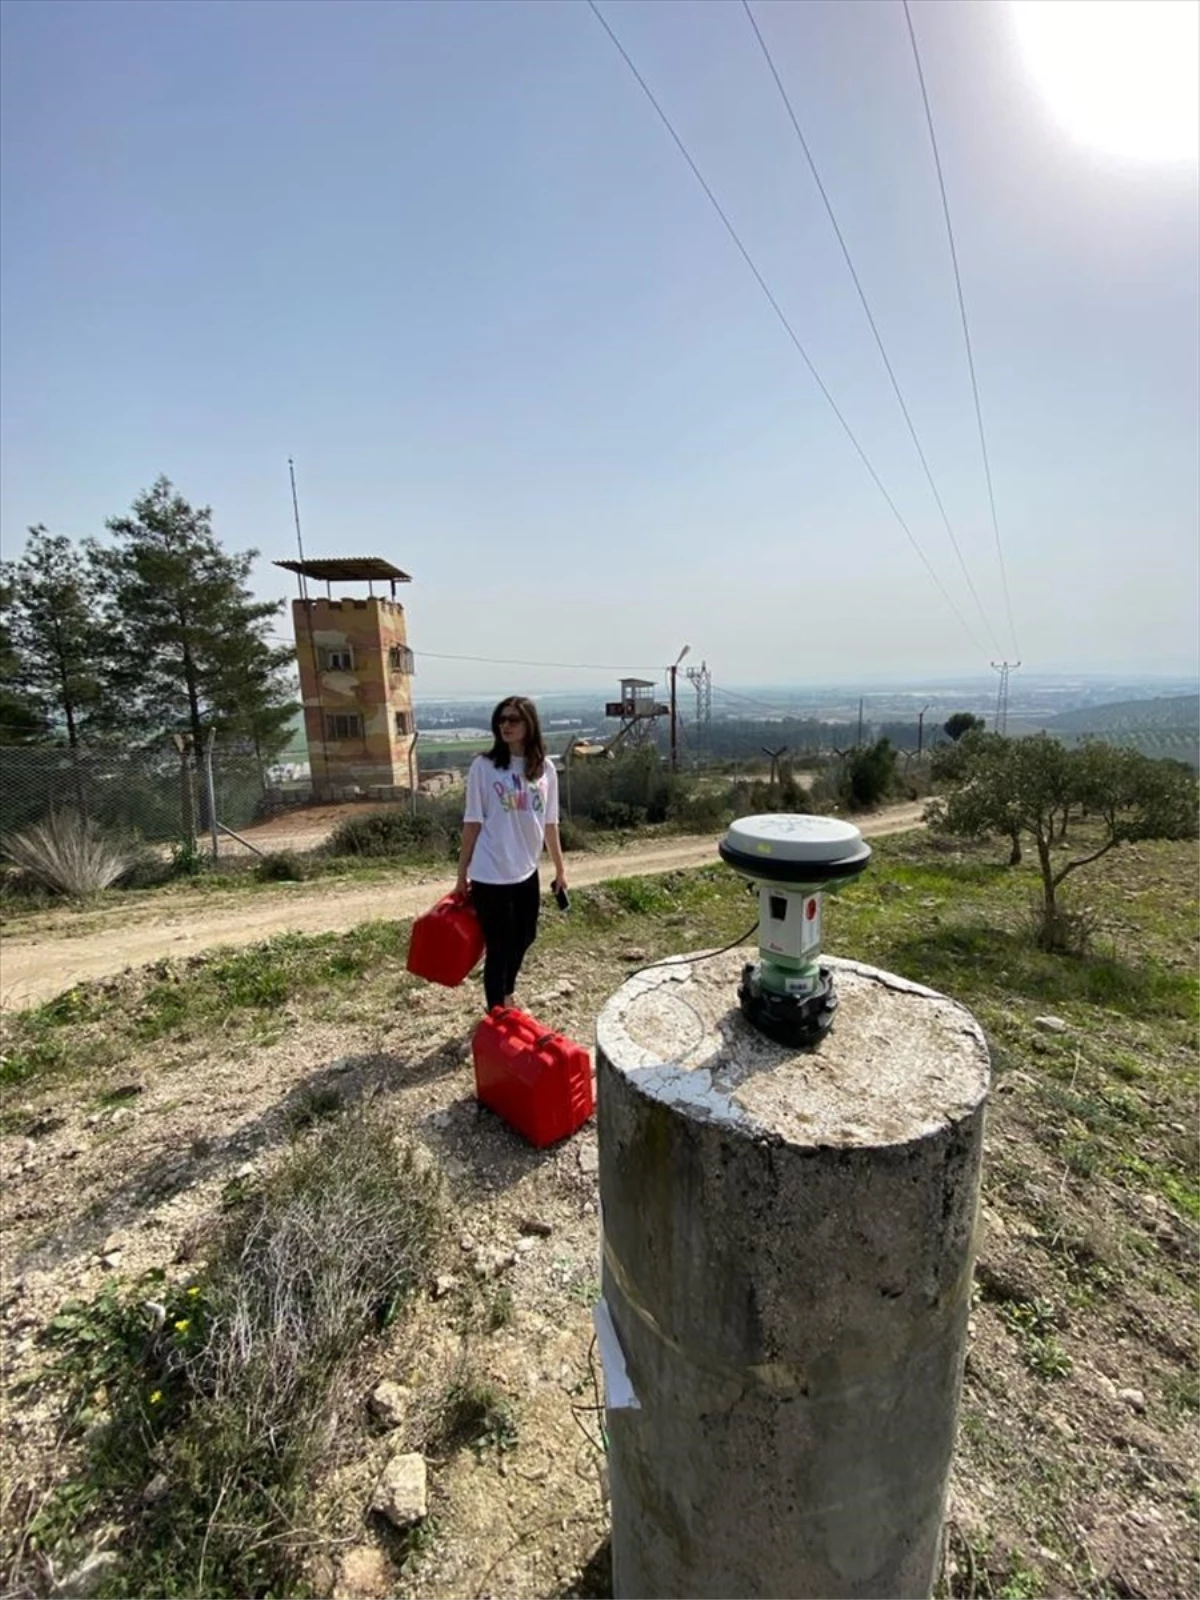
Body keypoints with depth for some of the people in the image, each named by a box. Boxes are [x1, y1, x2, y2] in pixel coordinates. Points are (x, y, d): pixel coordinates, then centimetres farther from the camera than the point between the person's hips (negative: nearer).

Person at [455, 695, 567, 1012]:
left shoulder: (545, 769, 0)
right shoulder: (484, 766, -10)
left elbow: (549, 824, 8)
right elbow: (472, 824, -6)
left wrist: (560, 868, 12)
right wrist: (462, 874, -3)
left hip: (526, 872, 5)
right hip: (490, 875, -5)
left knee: (522, 939, 19)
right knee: (499, 947, 5)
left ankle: (507, 1001, 44)